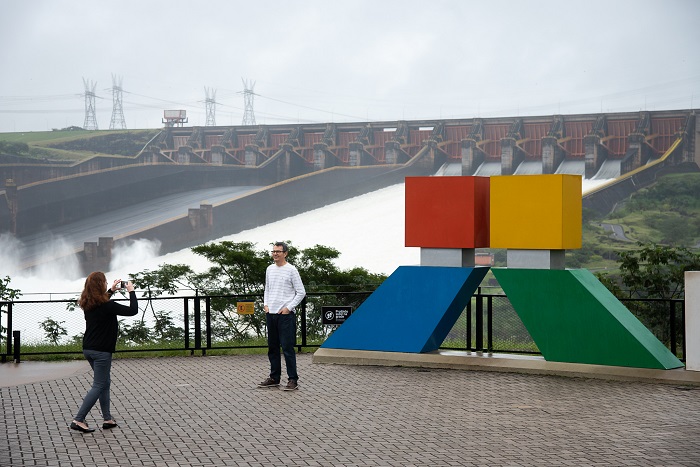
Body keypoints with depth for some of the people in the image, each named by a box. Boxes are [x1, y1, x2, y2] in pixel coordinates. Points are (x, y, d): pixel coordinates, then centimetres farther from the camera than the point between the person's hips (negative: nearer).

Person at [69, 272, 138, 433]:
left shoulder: (88, 304, 4)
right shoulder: (107, 306, -20)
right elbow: (133, 310, -16)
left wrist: (112, 290, 26)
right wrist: (131, 291, -3)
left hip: (88, 349, 8)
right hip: (101, 351, -8)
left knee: (105, 383, 18)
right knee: (98, 386, -1)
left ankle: (107, 419, 21)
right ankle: (78, 420, -5)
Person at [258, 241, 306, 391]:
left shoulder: (291, 270, -7)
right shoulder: (269, 269, 12)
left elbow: (301, 292, -6)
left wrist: (288, 308, -11)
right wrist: (265, 304, 8)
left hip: (285, 315, -7)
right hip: (270, 314, 7)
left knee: (287, 347, -8)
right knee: (272, 347, 11)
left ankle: (293, 380, -3)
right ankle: (274, 378, 20)